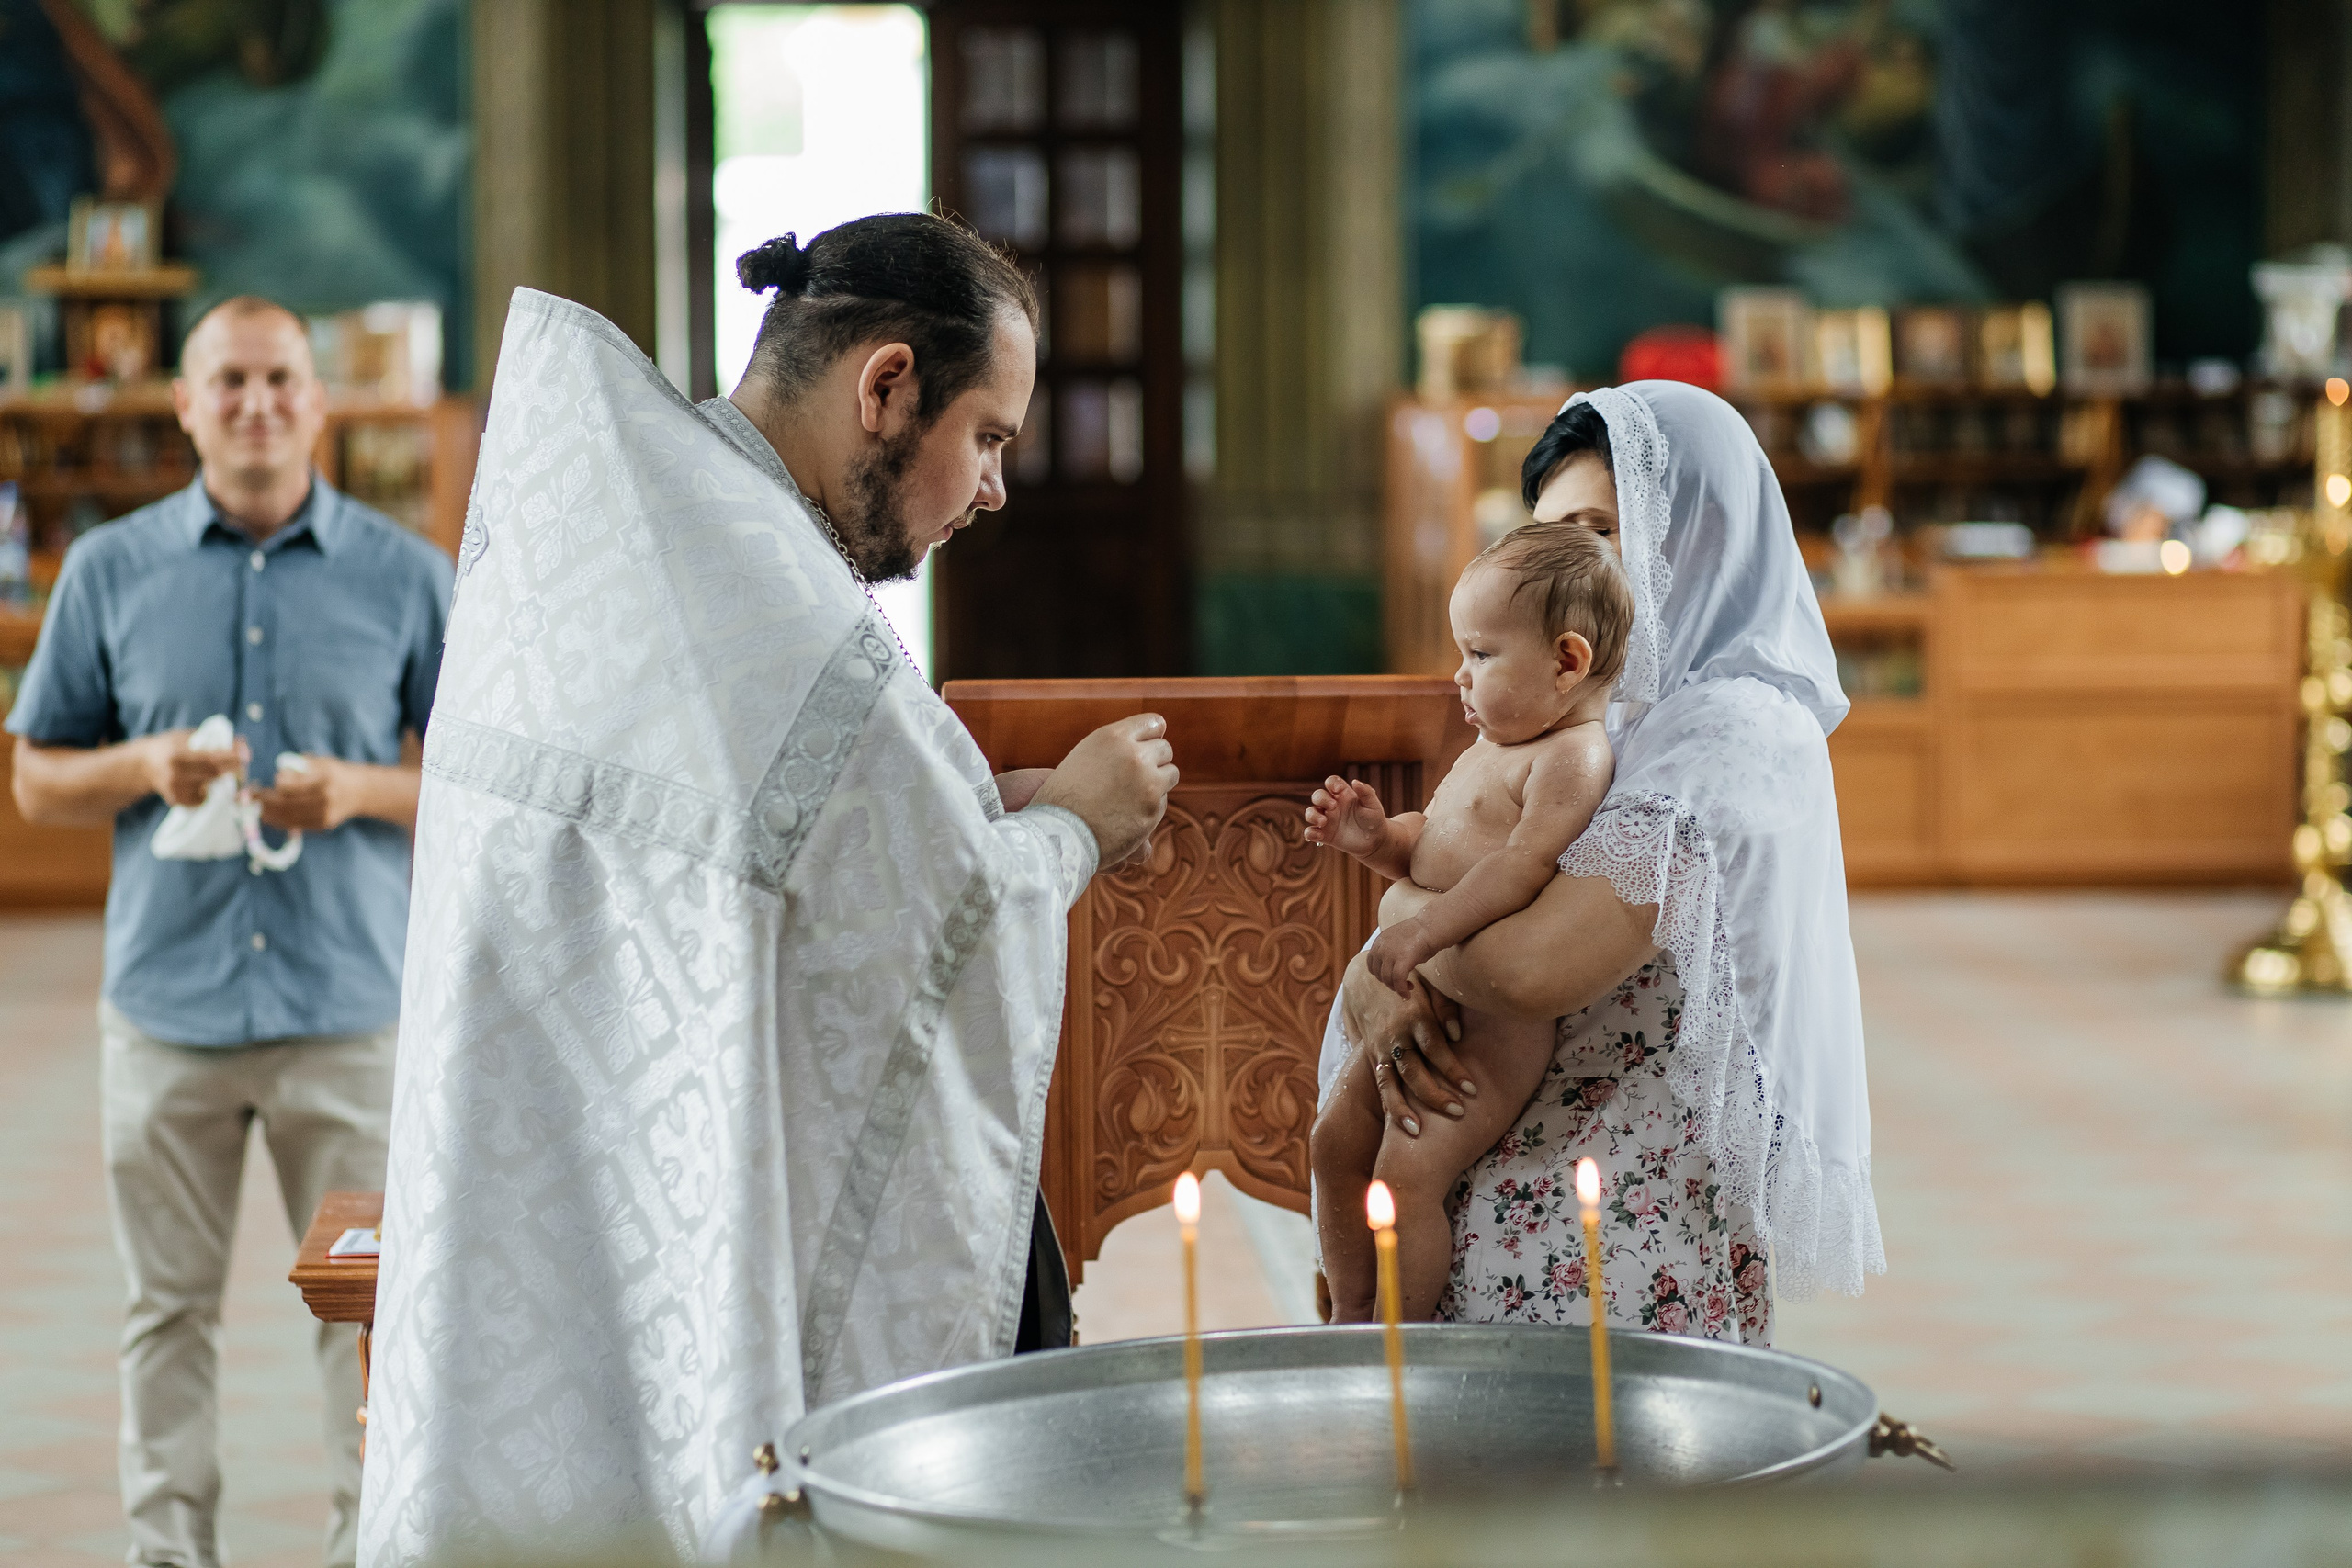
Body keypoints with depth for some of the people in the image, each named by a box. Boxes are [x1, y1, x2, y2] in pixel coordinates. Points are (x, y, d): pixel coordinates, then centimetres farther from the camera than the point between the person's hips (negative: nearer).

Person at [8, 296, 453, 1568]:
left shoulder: (405, 576, 4)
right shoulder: (109, 571, 6)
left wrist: (359, 790, -11)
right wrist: (145, 768, -10)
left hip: (350, 1001, -1)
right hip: (166, 998, 1)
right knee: (169, 1305, 7)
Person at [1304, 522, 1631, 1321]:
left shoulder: (1570, 758, -12)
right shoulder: (1487, 752, 20)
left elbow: (1525, 864, -24)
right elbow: (1434, 850, 26)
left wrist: (1426, 928, -31)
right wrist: (1375, 837, 5)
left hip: (1498, 1014, -10)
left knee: (1408, 1170, -16)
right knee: (1337, 1138, 11)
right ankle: (1349, 1317, 25)